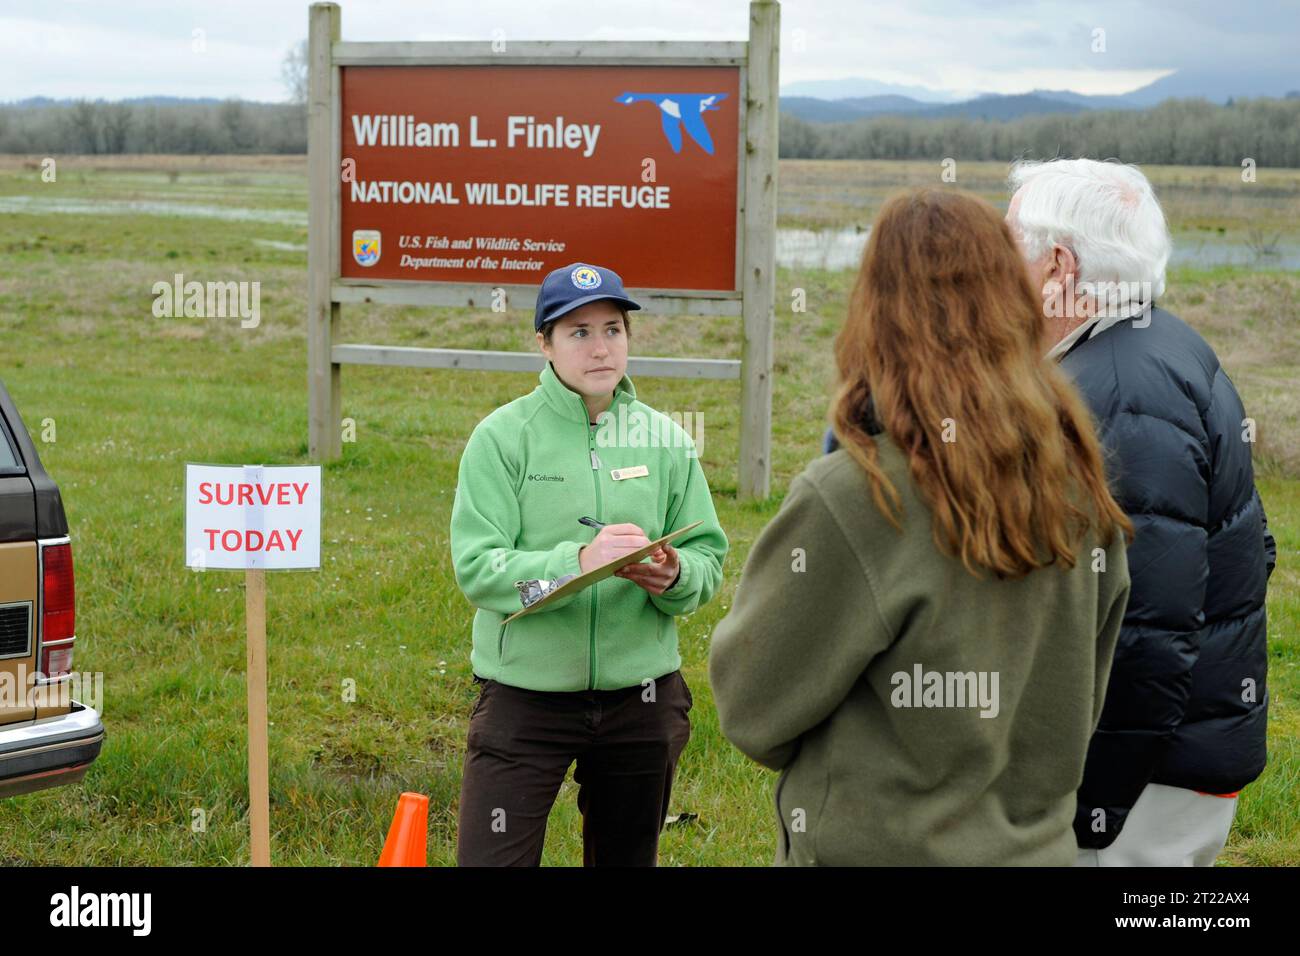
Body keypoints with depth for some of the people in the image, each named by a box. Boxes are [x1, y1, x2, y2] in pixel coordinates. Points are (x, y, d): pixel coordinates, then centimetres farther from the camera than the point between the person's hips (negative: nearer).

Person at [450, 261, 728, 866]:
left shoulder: (666, 441, 3)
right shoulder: (503, 436, -8)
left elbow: (708, 560, 4)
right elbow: (476, 568, -15)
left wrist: (674, 576, -18)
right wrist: (578, 560, -28)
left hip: (640, 696, 4)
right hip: (525, 695, -3)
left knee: (627, 858, 18)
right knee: (492, 860, -5)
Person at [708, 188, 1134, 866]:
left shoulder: (854, 499, -23)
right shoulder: (1075, 479, -3)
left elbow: (752, 705, -11)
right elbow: (1083, 697, 8)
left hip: (883, 846, -6)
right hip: (1040, 845, 6)